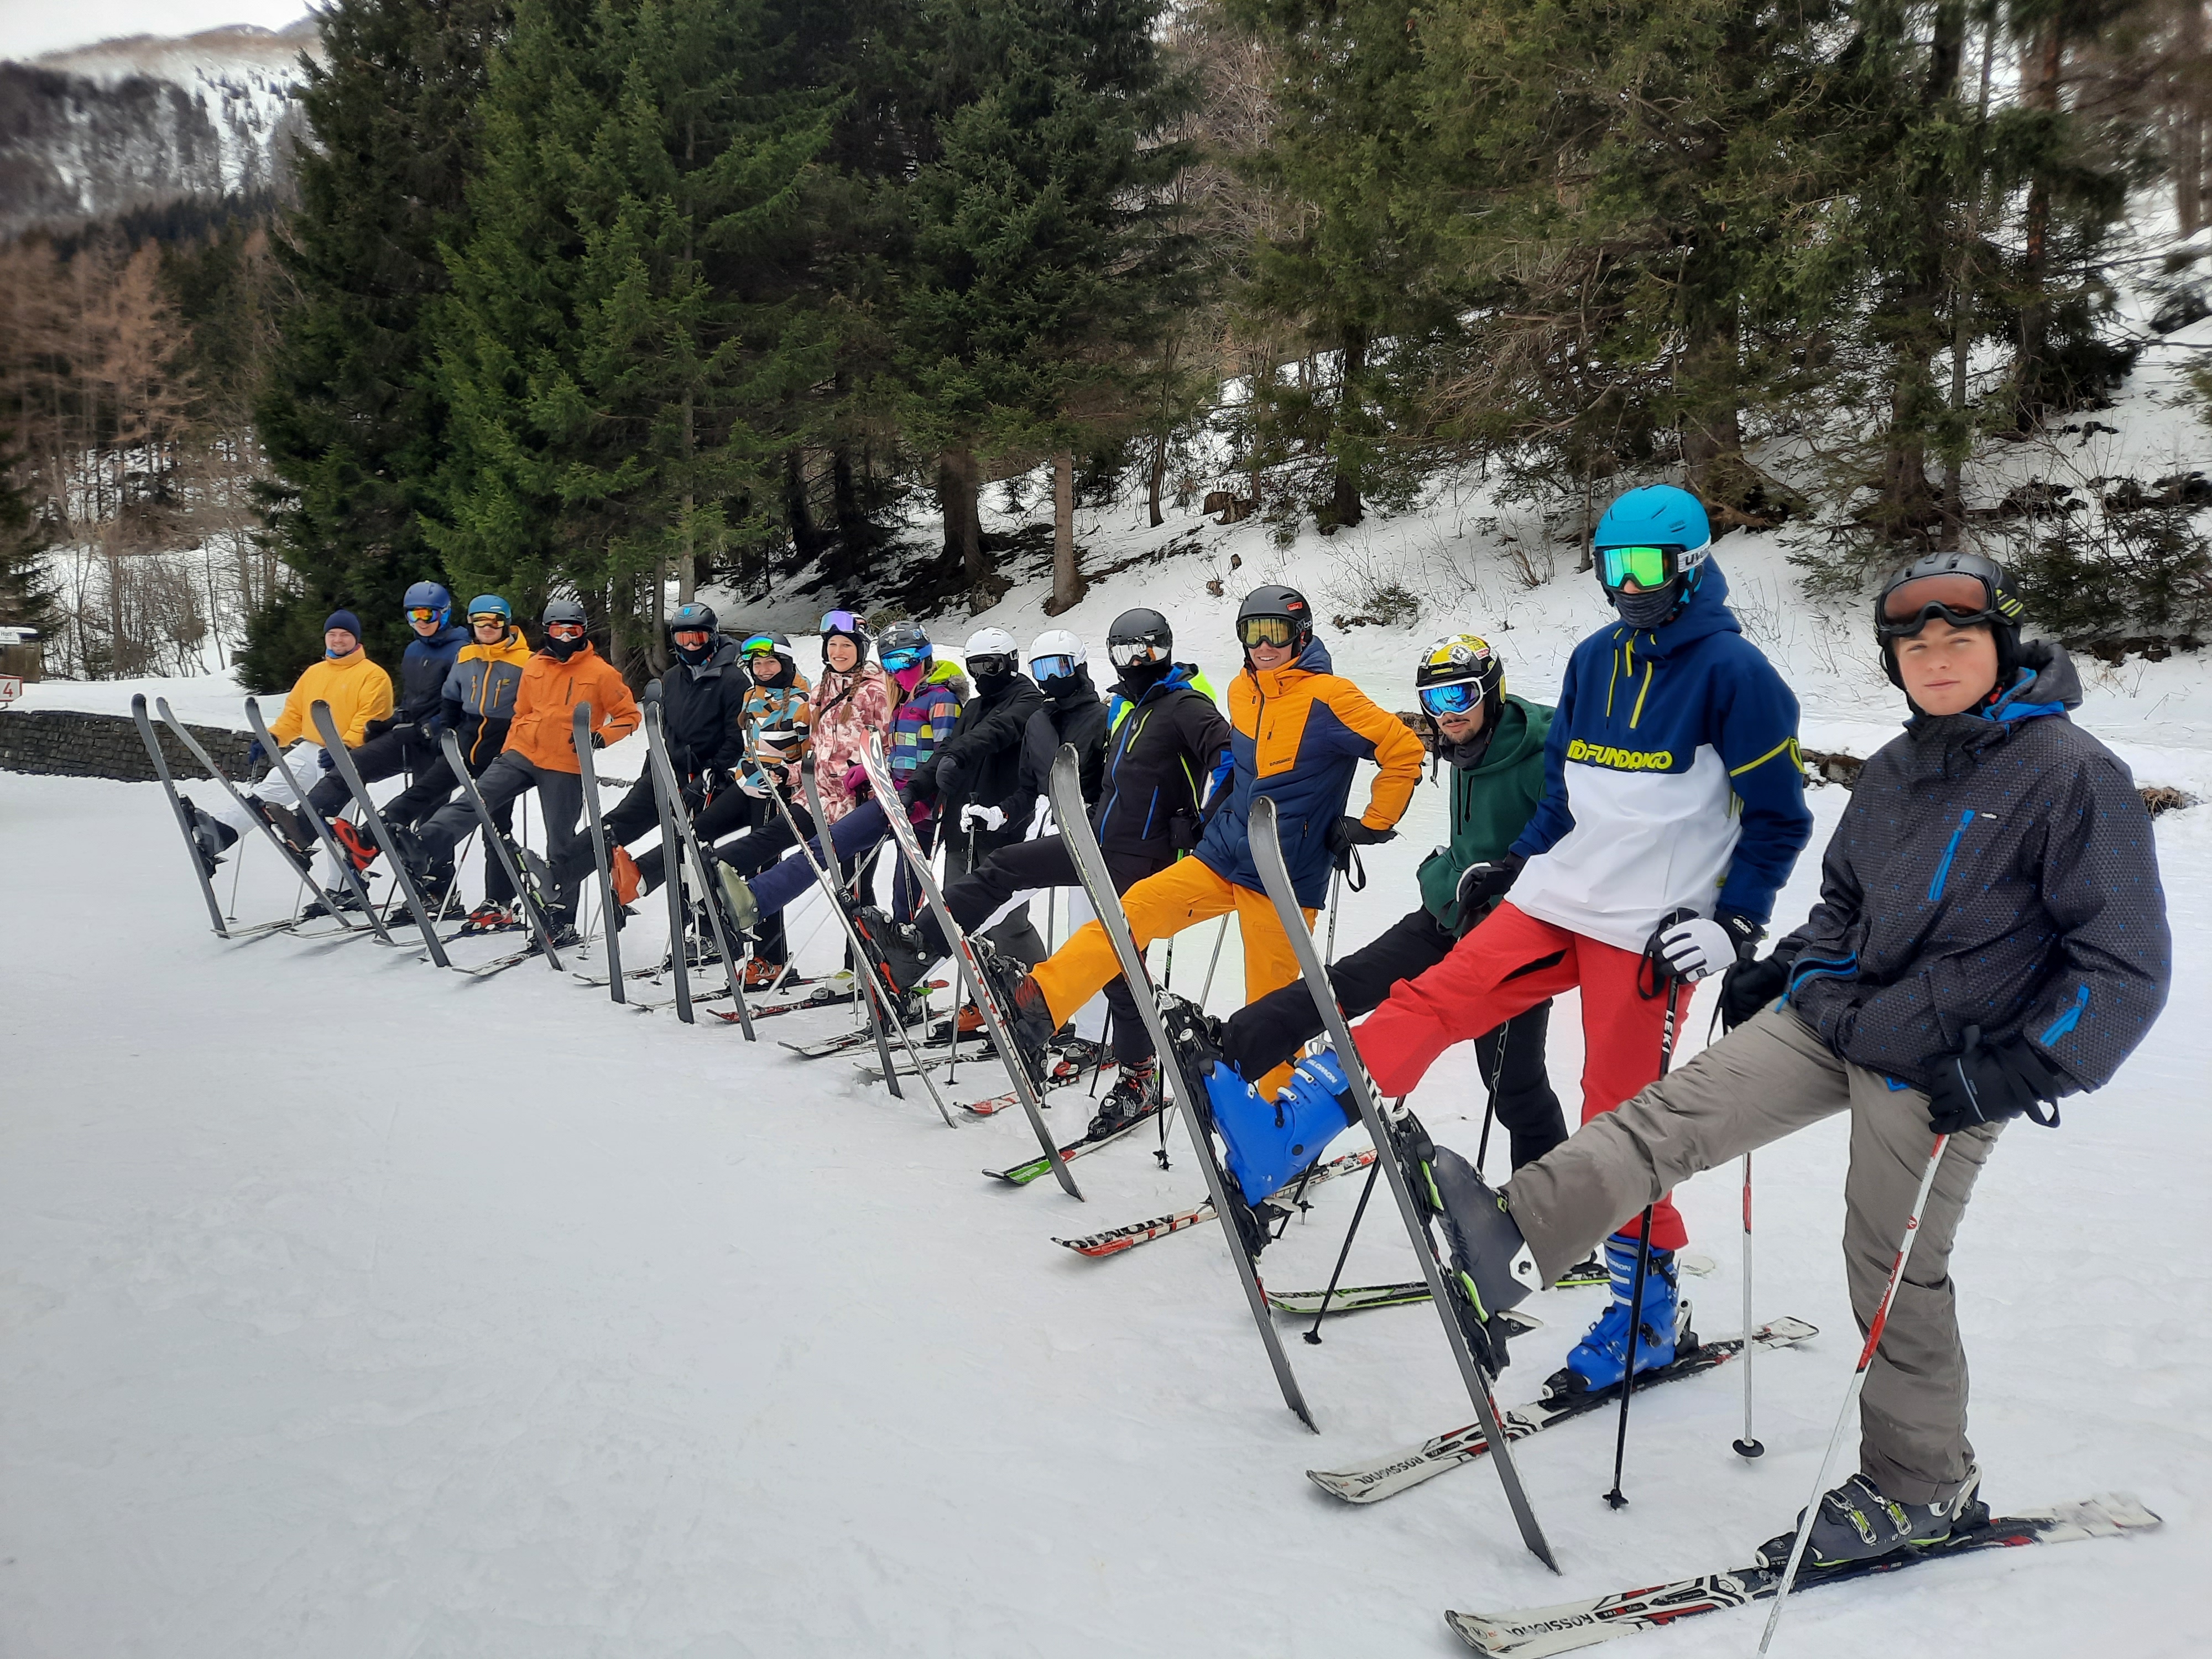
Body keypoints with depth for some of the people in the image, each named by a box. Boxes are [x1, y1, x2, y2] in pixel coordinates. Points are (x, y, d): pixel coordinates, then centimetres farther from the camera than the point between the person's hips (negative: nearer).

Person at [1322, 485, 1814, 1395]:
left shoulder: (1733, 671, -6)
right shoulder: (1593, 660, 12)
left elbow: (1779, 816, -5)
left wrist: (1735, 923, -13)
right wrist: (1514, 863, 18)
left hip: (1648, 929, -6)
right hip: (1554, 900, 6)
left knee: (1621, 1109, -1)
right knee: (1429, 1003, -8)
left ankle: (1644, 1302, 15)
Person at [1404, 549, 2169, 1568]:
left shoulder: (2072, 774, -12)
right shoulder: (1892, 772, 9)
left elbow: (2127, 965, -14)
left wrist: (2027, 1072, -21)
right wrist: (1780, 971, 13)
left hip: (1941, 1069, -6)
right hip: (1833, 1014, 7)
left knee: (1895, 1274, 3)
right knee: (1675, 1111, -11)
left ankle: (1922, 1488, 23)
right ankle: (1508, 1248, -19)